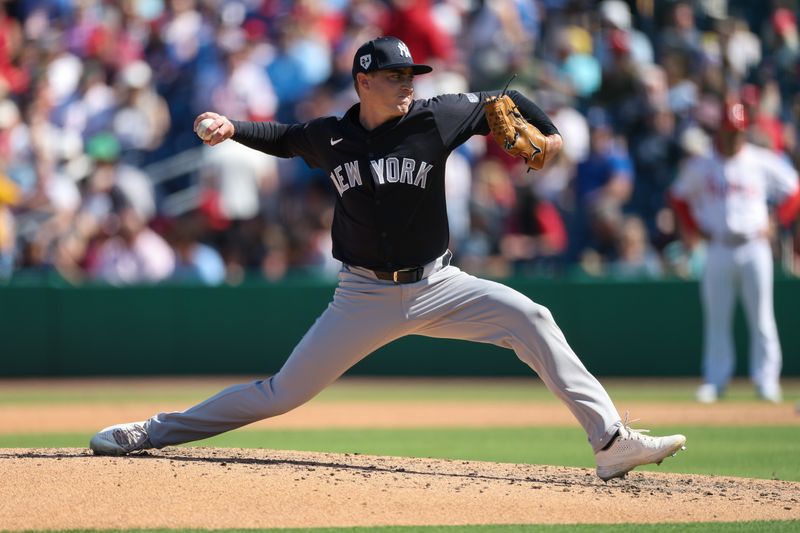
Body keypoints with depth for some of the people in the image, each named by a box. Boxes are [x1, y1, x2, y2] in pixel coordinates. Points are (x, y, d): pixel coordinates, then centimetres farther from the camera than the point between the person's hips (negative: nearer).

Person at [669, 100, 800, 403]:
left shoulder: (762, 162, 2)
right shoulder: (701, 166, 5)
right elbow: (678, 197, 18)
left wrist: (773, 225, 3)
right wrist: (697, 228, 8)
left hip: (754, 246, -1)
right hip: (718, 250, 1)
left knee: (761, 318, -2)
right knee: (716, 318, 2)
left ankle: (766, 379, 1)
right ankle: (715, 379, 8)